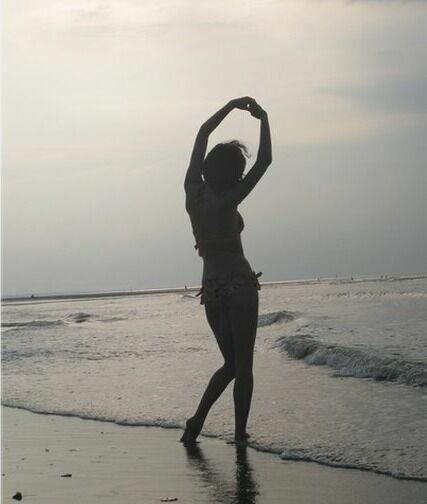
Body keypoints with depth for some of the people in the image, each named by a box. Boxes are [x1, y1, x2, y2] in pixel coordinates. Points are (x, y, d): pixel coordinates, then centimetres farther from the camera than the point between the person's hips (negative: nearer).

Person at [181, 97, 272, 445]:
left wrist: (232, 106, 14)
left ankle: (197, 421, 1)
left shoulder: (193, 191, 1)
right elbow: (265, 161, -11)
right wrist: (263, 119, -2)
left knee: (231, 363, 14)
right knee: (243, 365, 2)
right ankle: (240, 435, 1)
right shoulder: (226, 202, -13)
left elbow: (203, 134, 13)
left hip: (211, 287, 6)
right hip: (239, 284, -6)